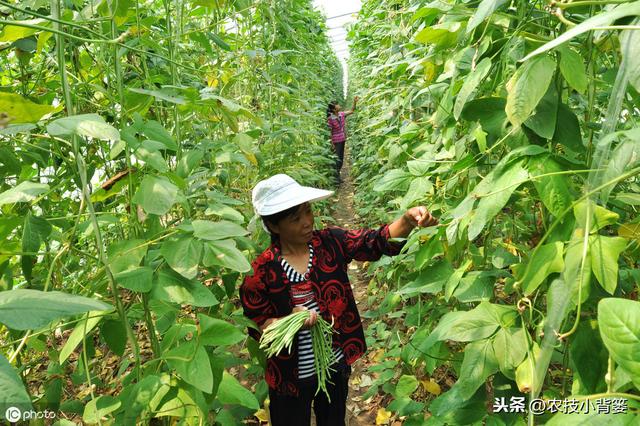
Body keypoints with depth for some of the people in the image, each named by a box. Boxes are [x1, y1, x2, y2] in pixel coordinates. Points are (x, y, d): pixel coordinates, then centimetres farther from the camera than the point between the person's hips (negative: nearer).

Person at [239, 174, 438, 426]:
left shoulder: (331, 242, -10)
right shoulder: (261, 271, -17)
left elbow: (379, 241, -18)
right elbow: (257, 328, -11)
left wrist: (408, 219, -36)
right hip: (291, 376, -2)